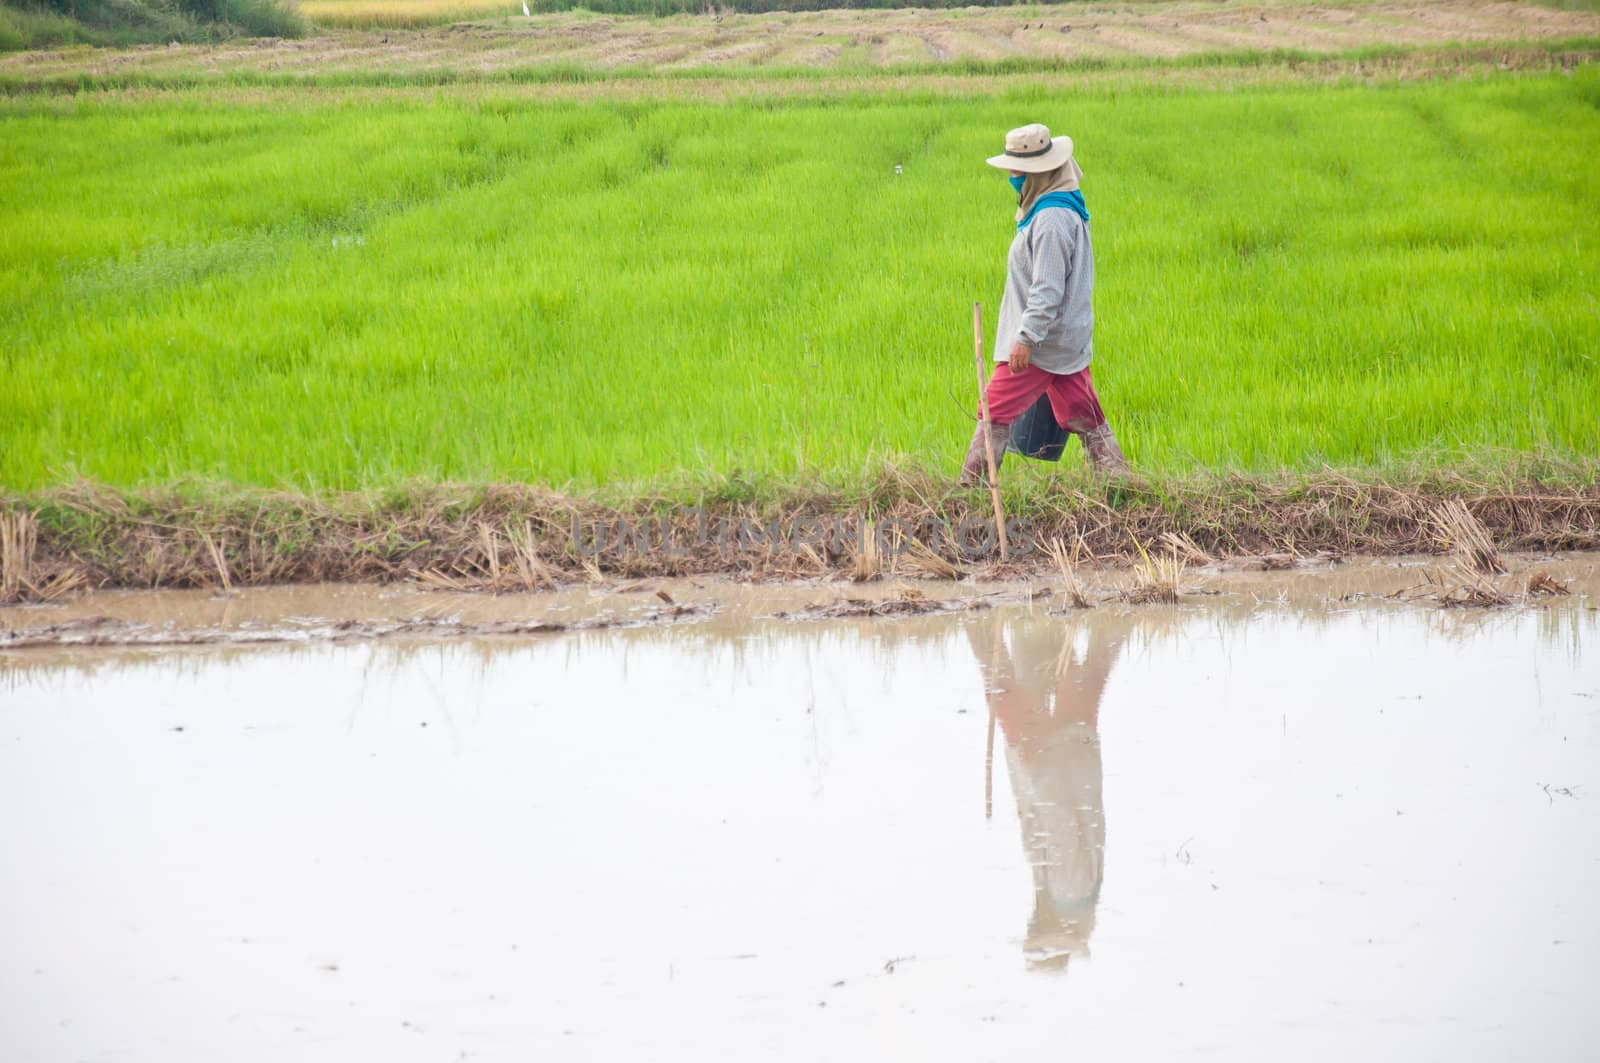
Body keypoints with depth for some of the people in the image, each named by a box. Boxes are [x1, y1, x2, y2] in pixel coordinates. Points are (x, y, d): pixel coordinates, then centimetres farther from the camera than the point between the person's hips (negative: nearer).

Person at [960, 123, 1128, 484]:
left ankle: (971, 486, -3)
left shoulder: (1051, 220, -20)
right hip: (1070, 340, 10)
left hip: (1042, 345, -10)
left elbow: (1048, 289, -25)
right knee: (1083, 418, 12)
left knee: (995, 414, -5)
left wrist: (1025, 337, -25)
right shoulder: (1066, 207, 12)